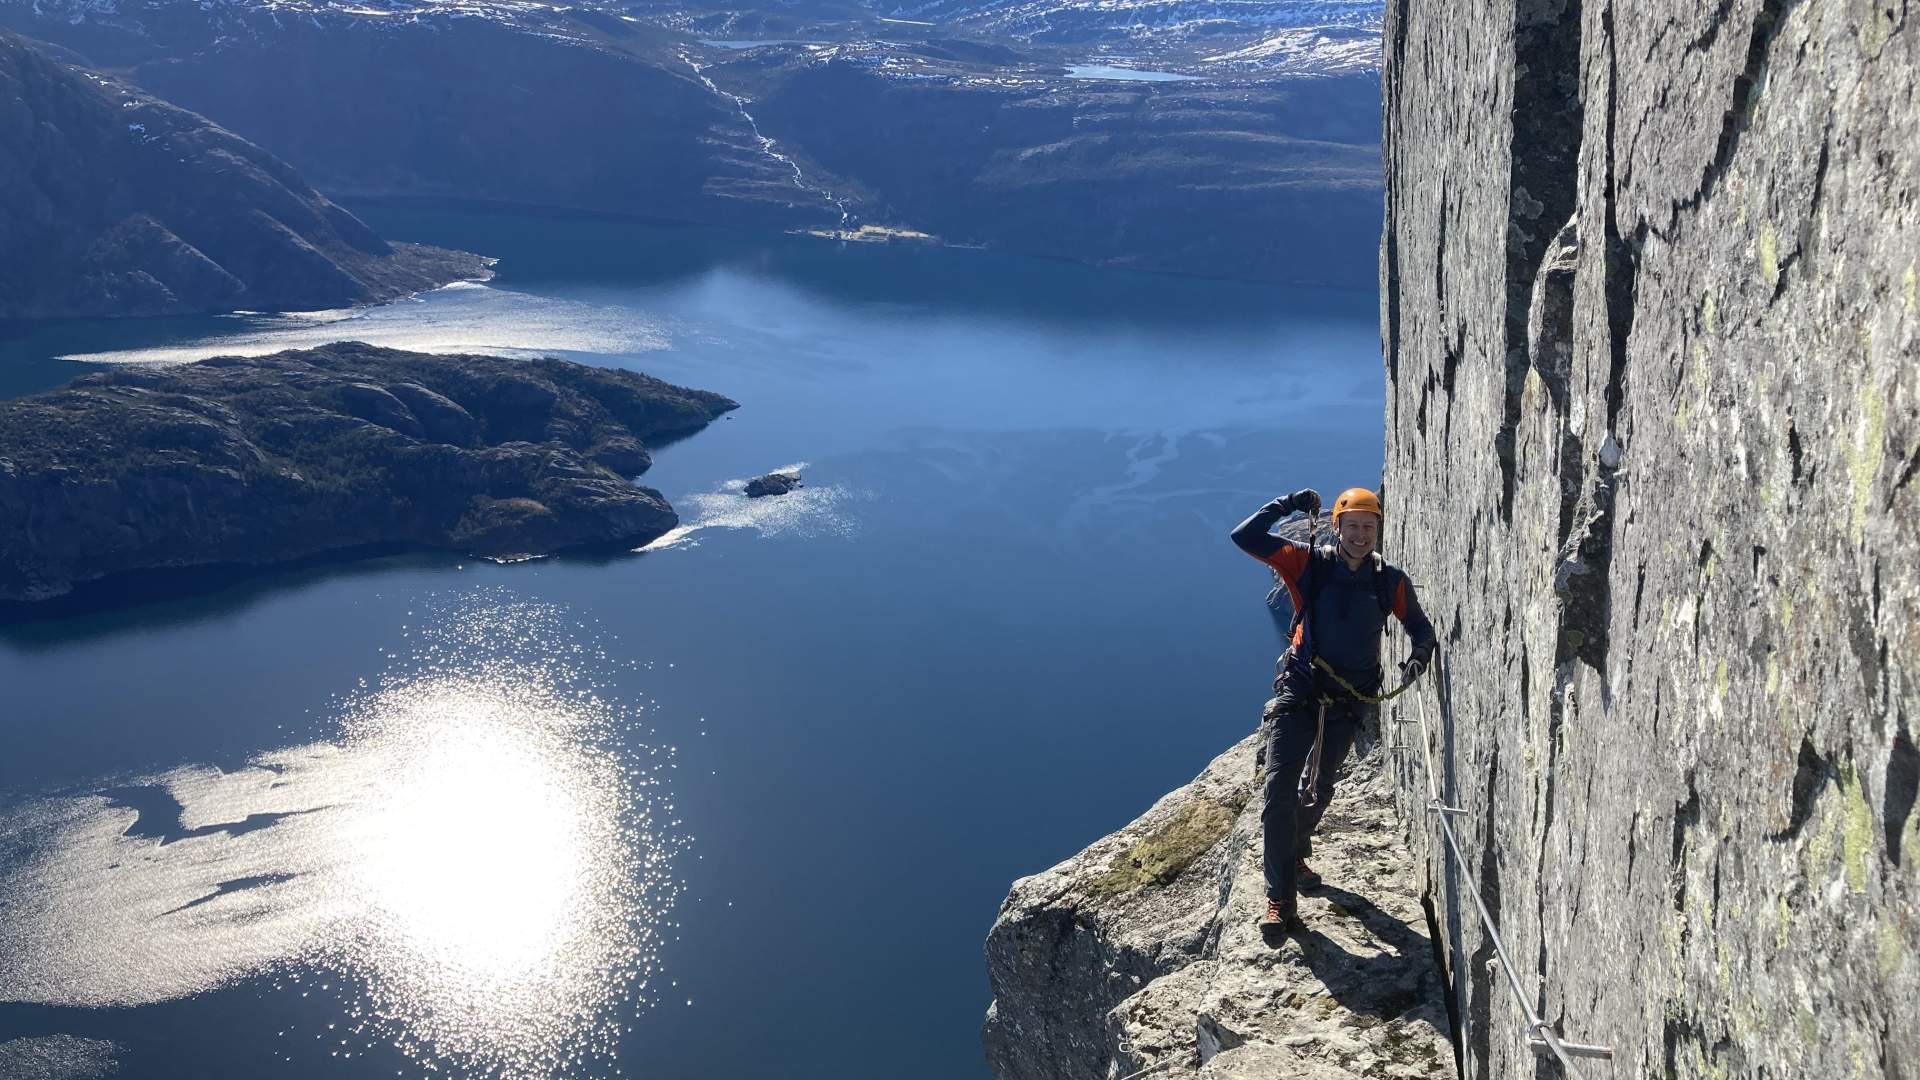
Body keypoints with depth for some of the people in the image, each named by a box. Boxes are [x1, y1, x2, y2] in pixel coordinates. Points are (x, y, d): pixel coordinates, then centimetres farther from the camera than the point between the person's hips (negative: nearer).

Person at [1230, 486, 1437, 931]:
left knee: (1318, 787, 20)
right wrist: (1287, 505, -16)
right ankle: (1281, 898, -13)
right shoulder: (1310, 565, -7)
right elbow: (1245, 537, -12)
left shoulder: (1390, 582, 0)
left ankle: (1293, 854, 47)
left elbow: (1421, 628, 13)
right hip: (1300, 693, -3)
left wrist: (1419, 658, -7)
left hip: (1349, 702, 3)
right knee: (1280, 787, -15)